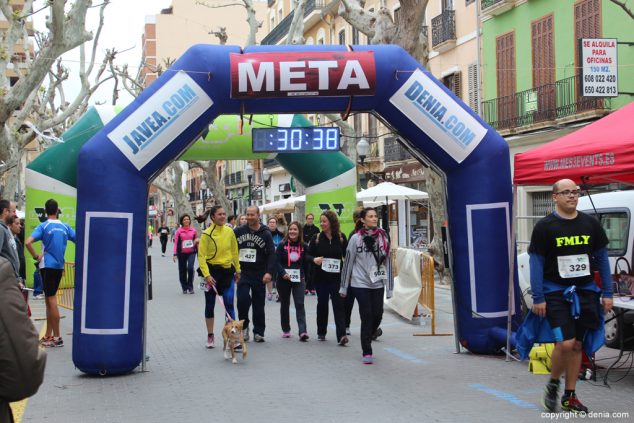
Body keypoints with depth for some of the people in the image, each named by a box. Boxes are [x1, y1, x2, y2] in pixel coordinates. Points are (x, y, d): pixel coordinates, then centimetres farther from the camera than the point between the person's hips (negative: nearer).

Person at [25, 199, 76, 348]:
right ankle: (48, 335, 17)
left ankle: (57, 337, -1)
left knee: (51, 300, -2)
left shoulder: (44, 226, -7)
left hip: (47, 266, -5)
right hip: (59, 266, 5)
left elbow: (28, 242, -21)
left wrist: (36, 257, -8)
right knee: (50, 299, 14)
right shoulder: (65, 227, 6)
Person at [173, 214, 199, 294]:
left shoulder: (193, 230, 3)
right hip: (182, 253, 0)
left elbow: (197, 241, 12)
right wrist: (175, 254, -8)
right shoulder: (179, 231, -2)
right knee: (182, 270, 7)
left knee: (190, 268, -16)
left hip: (191, 252, 0)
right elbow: (176, 243, -2)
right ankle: (184, 288, 21)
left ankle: (190, 287, -3)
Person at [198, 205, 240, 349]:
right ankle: (210, 336, 23)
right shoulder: (207, 234, -10)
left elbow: (234, 251, 13)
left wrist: (237, 270, 16)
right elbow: (201, 256, -12)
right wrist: (207, 275, -19)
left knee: (229, 304, -8)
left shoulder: (230, 231, 2)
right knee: (210, 305, 10)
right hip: (212, 271, -2)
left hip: (227, 271, 2)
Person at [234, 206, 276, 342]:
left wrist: (269, 272, -15)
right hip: (242, 272, 1)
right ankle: (244, 326, 11)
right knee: (243, 299, -12)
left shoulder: (265, 233, 0)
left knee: (259, 304, 5)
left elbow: (271, 254, -5)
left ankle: (258, 332, 16)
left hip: (259, 274, 0)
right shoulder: (238, 231, 4)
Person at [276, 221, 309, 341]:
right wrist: (283, 273, -22)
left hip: (299, 279, 0)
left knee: (300, 304, -10)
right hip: (283, 279, 0)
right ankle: (286, 330, 24)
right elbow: (277, 261, -9)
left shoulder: (303, 246, 3)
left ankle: (302, 331, -17)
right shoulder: (282, 245, -3)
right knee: (284, 304, 11)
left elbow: (305, 263, 9)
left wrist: (304, 277, 6)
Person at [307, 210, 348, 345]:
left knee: (338, 304, -8)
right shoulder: (316, 238, 0)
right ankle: (321, 332, 27)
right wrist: (314, 259, -19)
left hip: (337, 277, -2)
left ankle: (341, 335, -14)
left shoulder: (341, 237, -1)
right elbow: (308, 255, 3)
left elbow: (347, 255, 5)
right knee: (322, 303, 13)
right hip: (321, 277, 2)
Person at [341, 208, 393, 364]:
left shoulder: (383, 237, 6)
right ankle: (367, 353, 4)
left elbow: (387, 262, 10)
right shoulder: (356, 238, -3)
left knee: (378, 315, 3)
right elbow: (348, 262, 1)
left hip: (378, 284, 3)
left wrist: (389, 287, 8)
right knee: (367, 316, -6)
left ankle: (367, 340, 31)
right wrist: (343, 287, 3)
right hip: (360, 283, -3)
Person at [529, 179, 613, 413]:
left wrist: (607, 293, 7)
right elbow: (536, 263, -4)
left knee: (577, 345, 9)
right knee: (565, 343, -14)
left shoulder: (590, 224, 6)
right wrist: (538, 298, -9)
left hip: (585, 291, 4)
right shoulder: (545, 226, -5)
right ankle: (553, 385, 10)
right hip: (555, 292, -4)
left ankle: (570, 396, 19)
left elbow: (602, 258, 11)